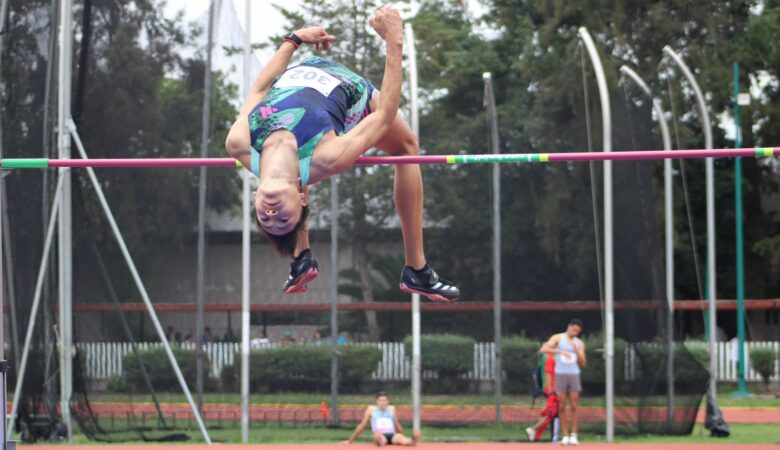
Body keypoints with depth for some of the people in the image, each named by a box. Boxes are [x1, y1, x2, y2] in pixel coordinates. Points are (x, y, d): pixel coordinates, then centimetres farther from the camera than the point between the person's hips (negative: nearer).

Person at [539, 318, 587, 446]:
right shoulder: (558, 338, 3)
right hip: (560, 374, -2)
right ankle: (565, 436, 2)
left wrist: (577, 352, -8)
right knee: (561, 407, -1)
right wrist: (560, 351, -24)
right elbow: (543, 349, -13)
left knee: (574, 406, -5)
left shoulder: (579, 343, 11)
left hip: (574, 375, 2)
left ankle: (573, 435, -2)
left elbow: (583, 364, 8)